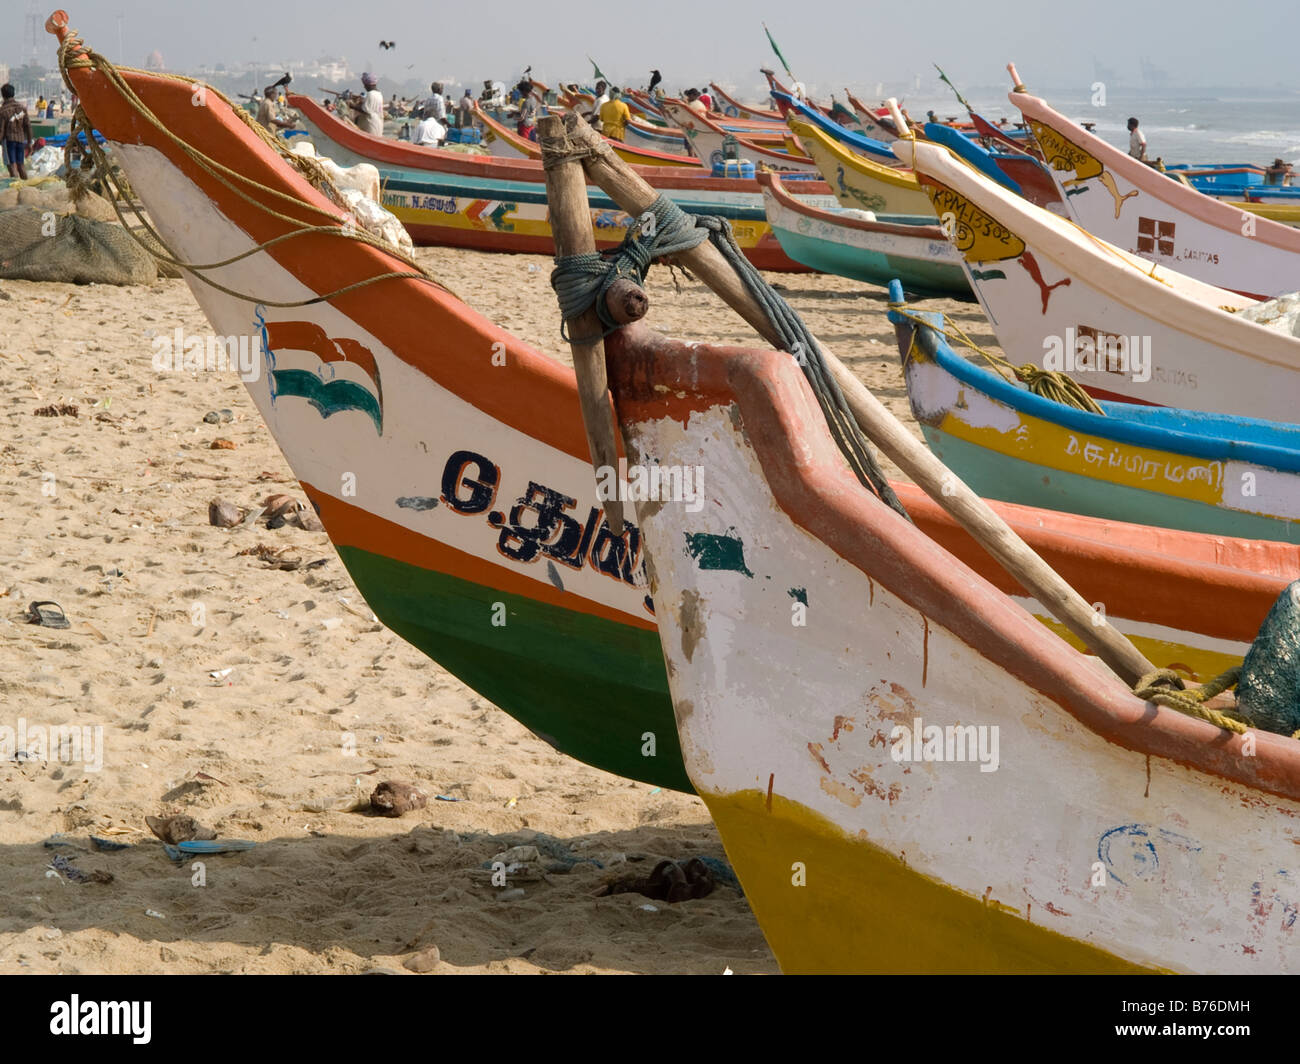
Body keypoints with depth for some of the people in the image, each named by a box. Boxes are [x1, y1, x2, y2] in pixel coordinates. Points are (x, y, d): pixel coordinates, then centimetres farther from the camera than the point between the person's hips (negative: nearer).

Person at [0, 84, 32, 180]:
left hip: (9, 139, -5)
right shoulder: (21, 107, 0)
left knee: (12, 165, -4)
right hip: (21, 139, 5)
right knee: (20, 165, 15)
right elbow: (28, 125, 2)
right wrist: (29, 141, 10)